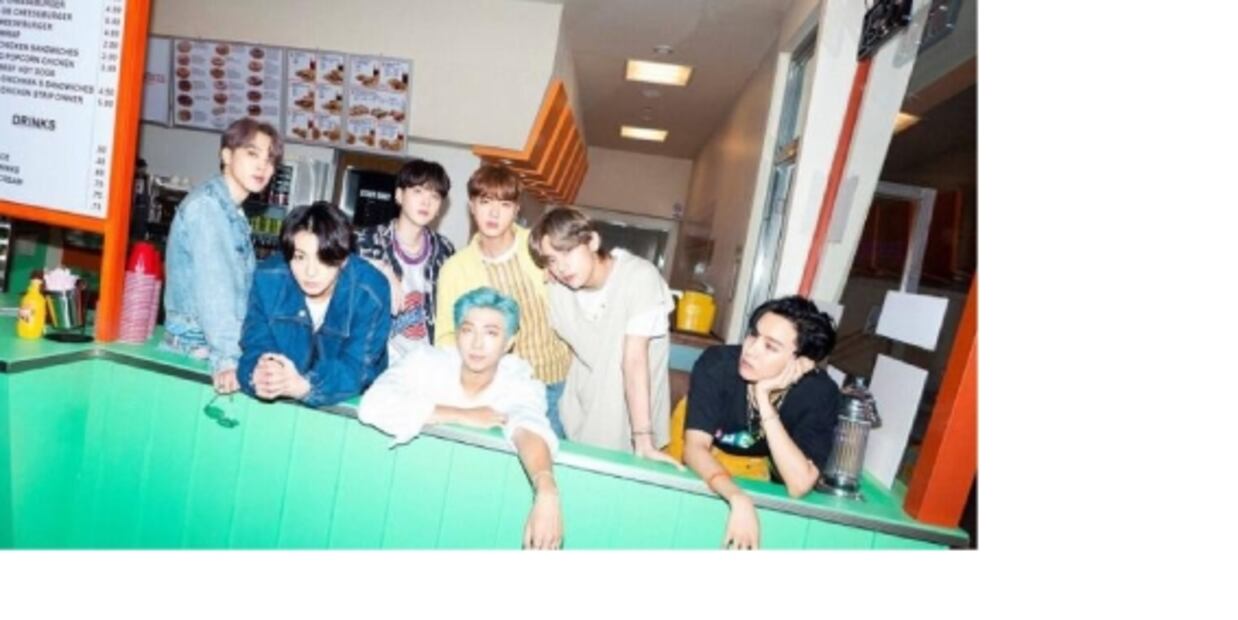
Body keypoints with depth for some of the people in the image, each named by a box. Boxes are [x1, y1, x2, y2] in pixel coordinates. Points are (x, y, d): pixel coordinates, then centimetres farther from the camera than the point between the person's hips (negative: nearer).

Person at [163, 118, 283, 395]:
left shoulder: (234, 213, 12)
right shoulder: (206, 206, -13)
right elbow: (213, 287, -25)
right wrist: (225, 358, -32)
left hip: (215, 346, 7)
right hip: (196, 348, -7)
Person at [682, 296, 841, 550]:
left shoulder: (820, 393, -21)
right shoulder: (716, 363, -24)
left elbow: (799, 485, -28)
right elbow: (695, 448, -26)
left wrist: (763, 399, -35)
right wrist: (738, 500, -42)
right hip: (700, 476, -1)